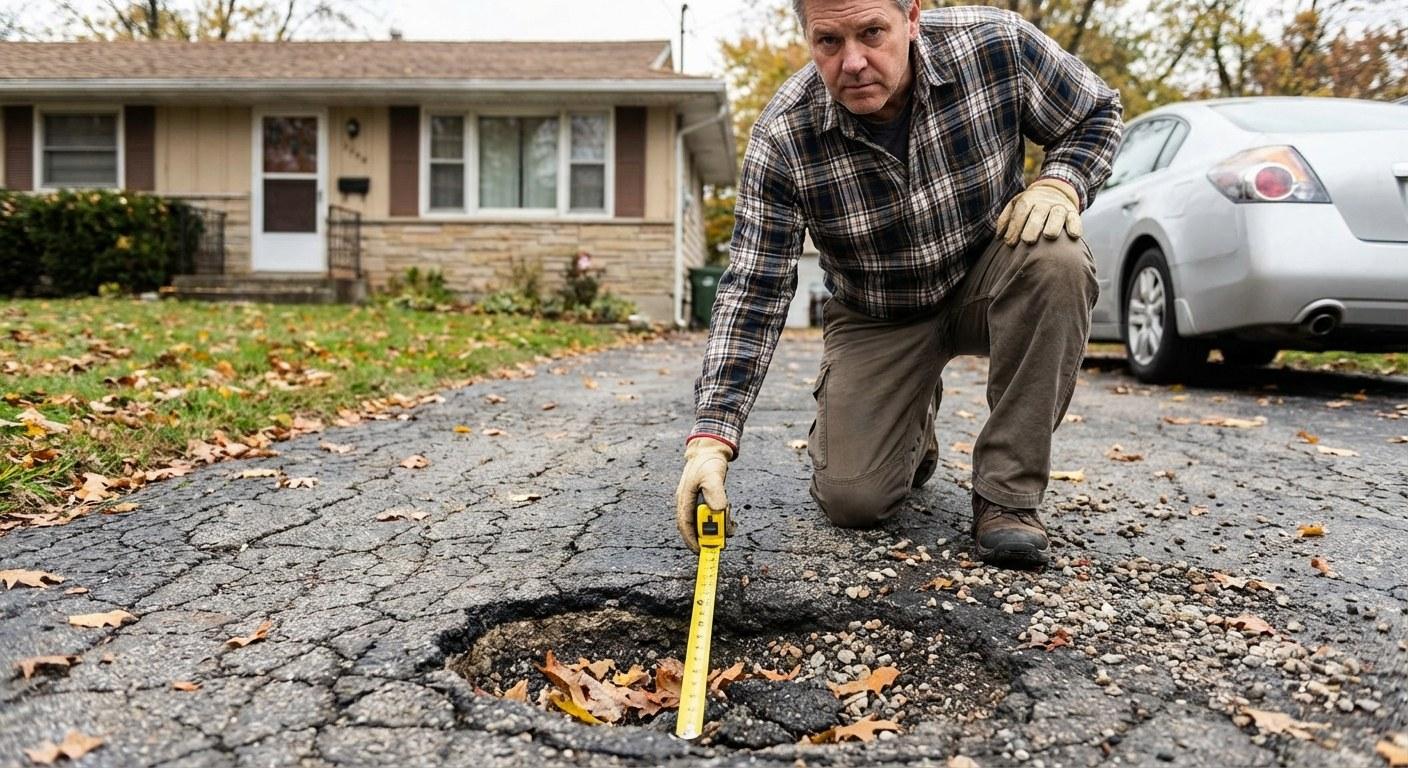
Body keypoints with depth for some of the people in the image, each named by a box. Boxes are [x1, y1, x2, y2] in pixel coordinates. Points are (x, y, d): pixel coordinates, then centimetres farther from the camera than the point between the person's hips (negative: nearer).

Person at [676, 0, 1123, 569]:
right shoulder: (782, 138, -23)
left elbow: (1098, 116, -3)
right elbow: (753, 291, -21)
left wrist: (1060, 183, -26)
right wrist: (711, 436, -29)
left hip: (985, 279, 1)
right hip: (878, 317, 0)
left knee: (1056, 260, -34)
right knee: (851, 500, -13)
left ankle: (1007, 495, -20)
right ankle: (912, 421, 25)